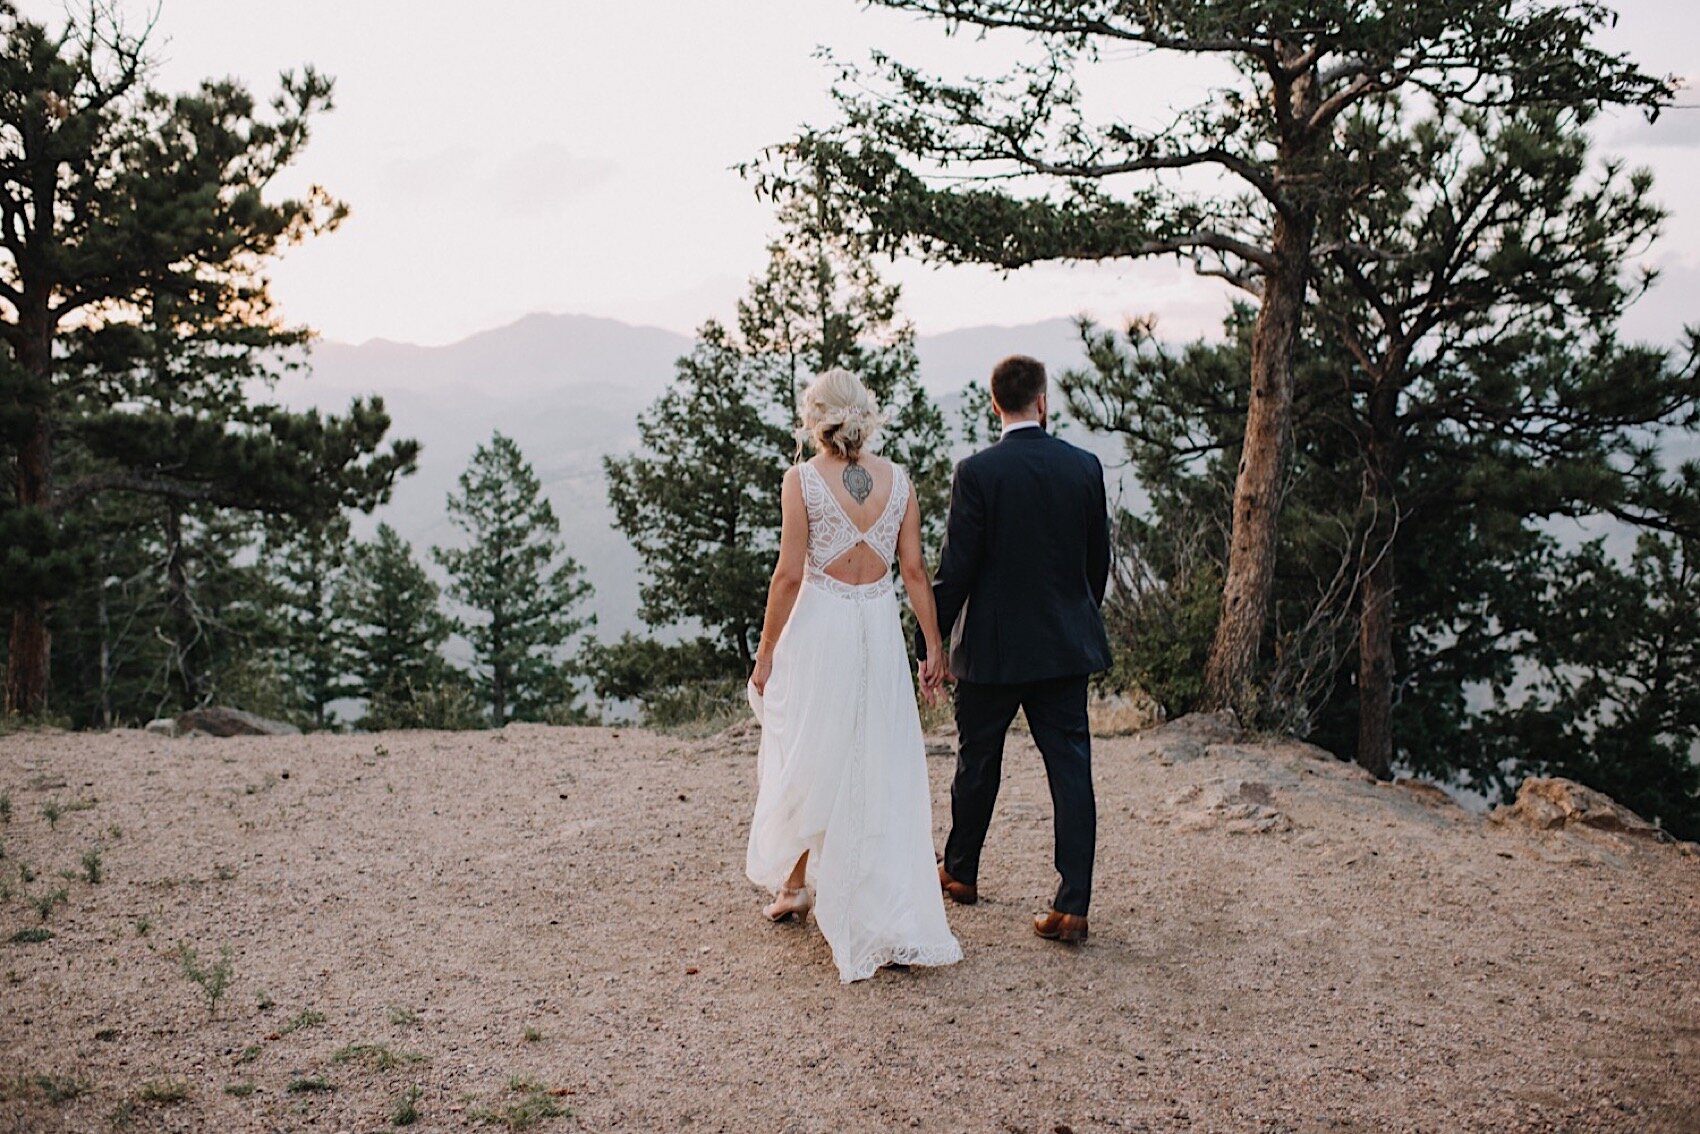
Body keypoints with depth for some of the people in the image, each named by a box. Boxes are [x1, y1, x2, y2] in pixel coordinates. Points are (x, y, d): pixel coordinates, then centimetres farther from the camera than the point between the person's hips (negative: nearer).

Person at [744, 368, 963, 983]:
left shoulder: (802, 479, -8)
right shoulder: (897, 478, 2)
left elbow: (790, 575, -10)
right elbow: (914, 571, 2)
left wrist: (766, 652, -2)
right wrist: (934, 647, 7)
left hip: (818, 626, -3)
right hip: (880, 627, 3)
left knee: (808, 761, 13)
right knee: (881, 769, 7)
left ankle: (795, 885, 28)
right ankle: (887, 916, 9)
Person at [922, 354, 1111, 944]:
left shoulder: (977, 472, -12)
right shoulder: (1085, 467, -1)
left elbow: (955, 568, -12)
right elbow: (1098, 559, 7)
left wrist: (931, 644, -3)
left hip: (992, 648, -2)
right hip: (1066, 646, 2)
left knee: (977, 764, 15)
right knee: (1071, 770, 4)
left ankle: (959, 872, 34)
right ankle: (1072, 906, 2)